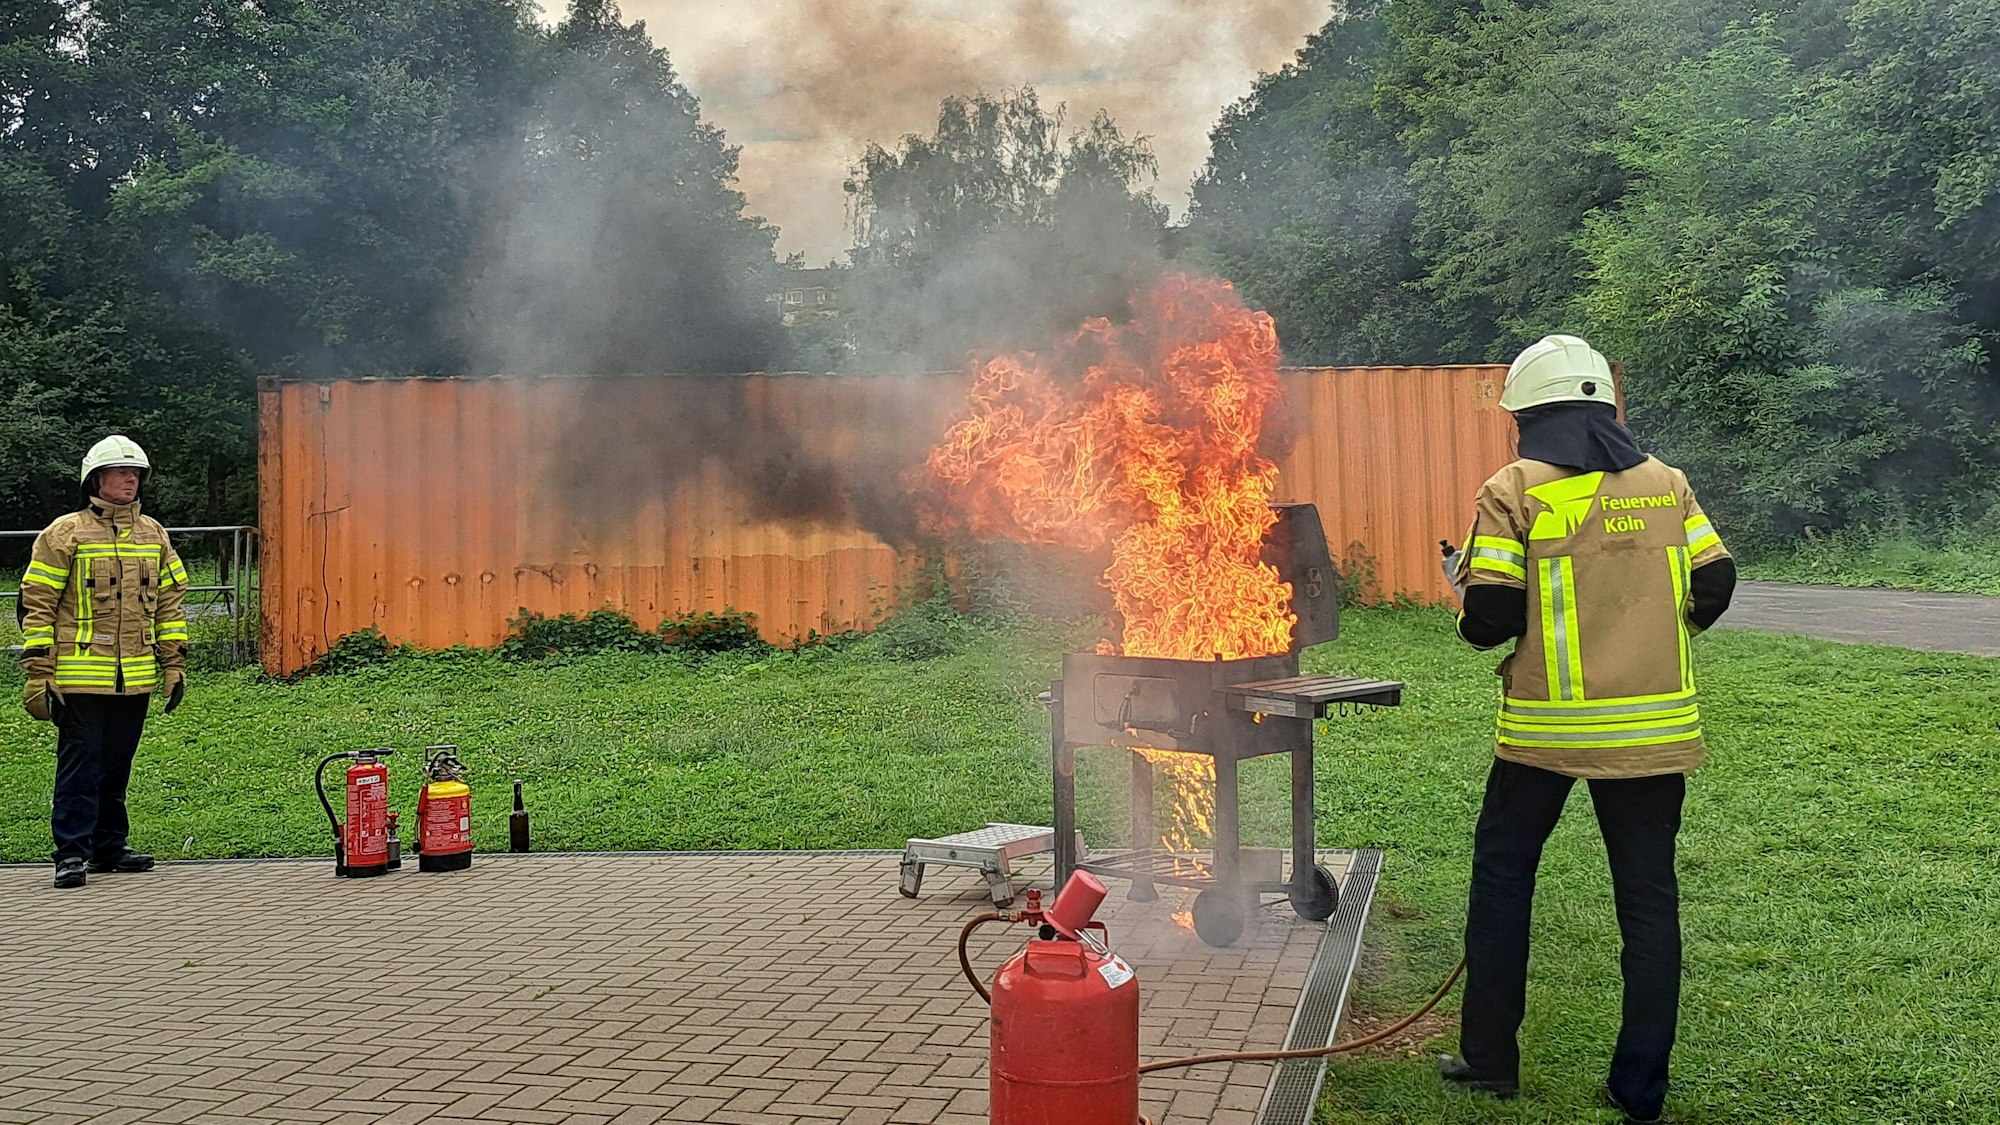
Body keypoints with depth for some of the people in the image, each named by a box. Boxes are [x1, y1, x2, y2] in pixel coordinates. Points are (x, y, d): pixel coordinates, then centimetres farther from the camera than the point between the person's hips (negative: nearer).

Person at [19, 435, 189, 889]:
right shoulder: (65, 533, -3)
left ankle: (109, 846, 22)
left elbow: (169, 601, 17)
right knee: (79, 765, -4)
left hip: (135, 678, 5)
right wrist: (38, 673, -9)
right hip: (80, 677, -5)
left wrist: (174, 664, 12)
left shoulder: (153, 534, 13)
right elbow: (37, 603, -4)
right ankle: (72, 853, 1)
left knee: (116, 766, 12)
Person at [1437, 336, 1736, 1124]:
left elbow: (1488, 619, -12)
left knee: (1502, 873, 14)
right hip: (1654, 727, 3)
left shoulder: (1513, 492, -6)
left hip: (1545, 727, -2)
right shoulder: (1666, 484, 4)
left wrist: (1468, 588, 10)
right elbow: (1714, 587, 4)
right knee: (1648, 896, 9)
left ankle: (1489, 1058, 18)